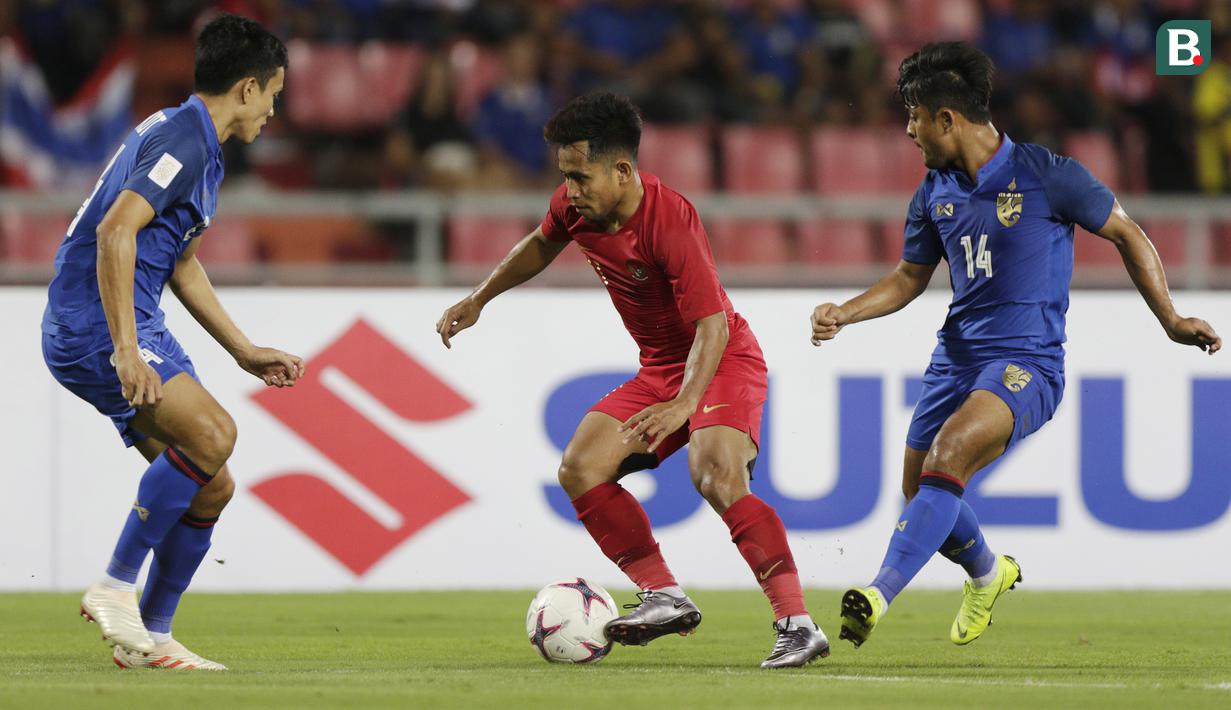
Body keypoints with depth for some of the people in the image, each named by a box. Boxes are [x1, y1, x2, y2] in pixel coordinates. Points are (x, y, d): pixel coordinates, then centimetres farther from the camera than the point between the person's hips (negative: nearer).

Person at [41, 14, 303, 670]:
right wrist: (125, 349, -31)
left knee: (211, 487, 6)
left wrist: (244, 352, 31)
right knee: (212, 435, -27)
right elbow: (116, 230, -26)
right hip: (94, 326, -10)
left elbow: (183, 265, 31)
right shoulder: (183, 141, -13)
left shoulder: (194, 143, 21)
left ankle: (149, 638, 12)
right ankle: (116, 587, -18)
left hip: (132, 325, 10)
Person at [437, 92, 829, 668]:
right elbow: (542, 244, 19)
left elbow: (712, 324, -32)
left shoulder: (669, 221, -29)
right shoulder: (575, 206, -7)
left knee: (717, 478, -30)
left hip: (721, 361, -8)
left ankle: (797, 625, -29)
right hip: (659, 368, 8)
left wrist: (684, 404, -45)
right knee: (580, 469, -4)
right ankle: (665, 598, 1)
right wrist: (478, 300, 21)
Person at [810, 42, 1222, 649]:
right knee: (920, 492, 9)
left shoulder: (1047, 176, -10)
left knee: (948, 451, -30)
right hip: (956, 356, 7)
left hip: (1028, 361, -7)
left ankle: (882, 594, -39)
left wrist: (1170, 319, 0)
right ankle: (987, 573, 41)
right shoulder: (935, 193, 7)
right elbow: (910, 278, 20)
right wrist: (843, 313, 3)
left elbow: (1126, 234, 2)